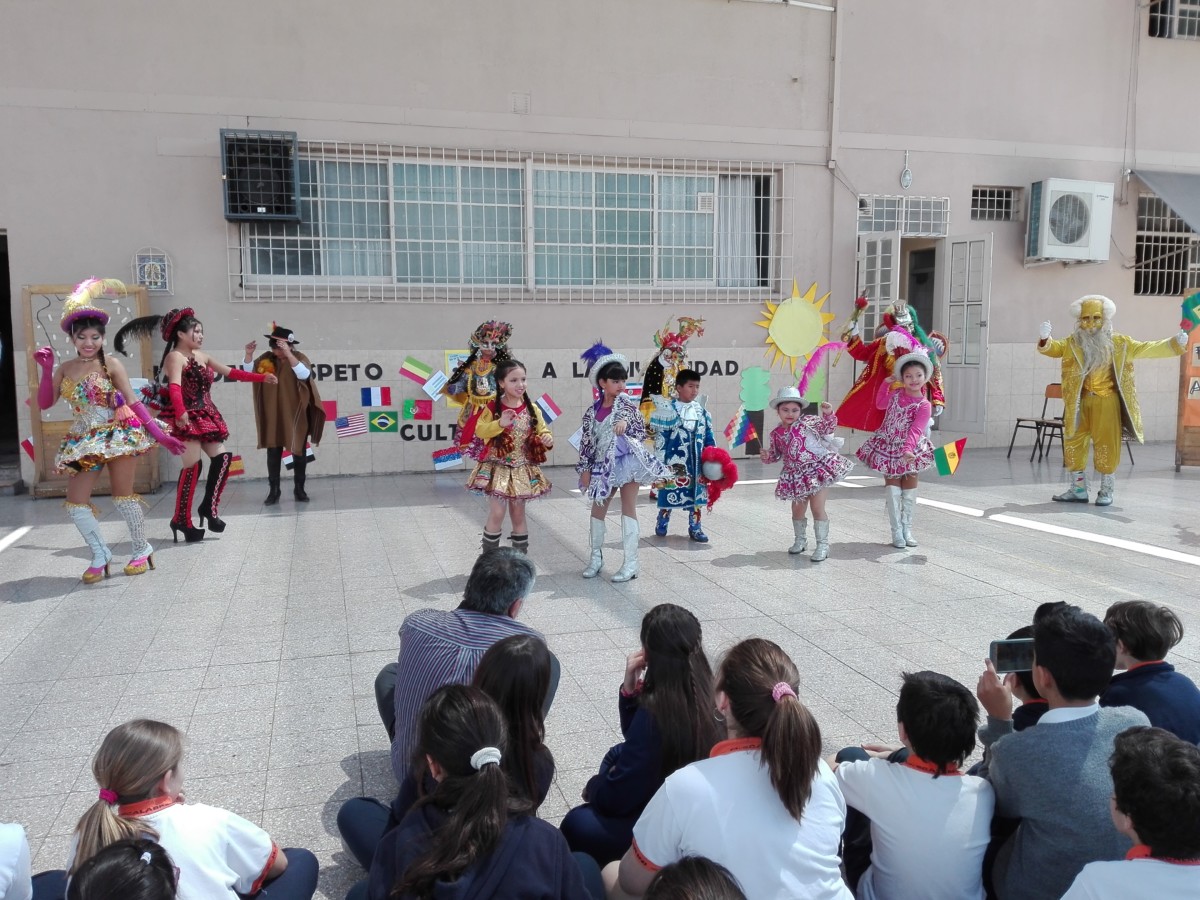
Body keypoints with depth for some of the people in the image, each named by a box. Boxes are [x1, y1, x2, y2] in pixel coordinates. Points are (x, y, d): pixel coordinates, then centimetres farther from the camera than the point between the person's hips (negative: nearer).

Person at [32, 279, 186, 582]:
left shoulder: (111, 365, -6)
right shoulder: (65, 369, 6)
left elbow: (133, 402, -9)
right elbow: (45, 403, 1)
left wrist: (159, 434, -16)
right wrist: (46, 369, -10)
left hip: (117, 433, -5)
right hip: (84, 440, 5)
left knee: (123, 495, 1)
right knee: (75, 501, 0)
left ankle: (142, 550, 17)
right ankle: (100, 555, 13)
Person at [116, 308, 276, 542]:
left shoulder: (202, 356, 14)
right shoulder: (175, 357, -10)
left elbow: (231, 373, 18)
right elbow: (174, 387, -27)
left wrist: (261, 378, 11)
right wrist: (180, 412, -44)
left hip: (204, 416, 9)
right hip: (186, 419, -8)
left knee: (222, 457, 4)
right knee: (193, 465, -11)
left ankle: (209, 507, 14)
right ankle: (181, 520, -2)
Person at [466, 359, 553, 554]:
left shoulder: (532, 409, 0)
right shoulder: (493, 407, -8)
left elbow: (543, 432, 7)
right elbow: (480, 430, -13)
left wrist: (548, 439, -15)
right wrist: (499, 424, -27)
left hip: (523, 470, 3)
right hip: (498, 468, -3)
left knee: (518, 514, 12)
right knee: (497, 513, -6)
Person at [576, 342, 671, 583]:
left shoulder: (626, 403, -4)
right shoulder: (592, 411, 4)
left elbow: (641, 432, -4)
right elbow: (586, 441, 5)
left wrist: (626, 423, -21)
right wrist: (585, 469, 1)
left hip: (627, 460, -4)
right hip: (604, 464, 4)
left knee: (628, 508, -1)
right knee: (597, 508, 10)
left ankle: (631, 562, 2)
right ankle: (596, 556, 27)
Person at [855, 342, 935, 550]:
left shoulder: (924, 406, -13)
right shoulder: (896, 393, -1)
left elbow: (915, 430, -26)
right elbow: (880, 403, 20)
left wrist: (908, 449, -42)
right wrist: (886, 382, 9)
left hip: (910, 451, -2)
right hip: (888, 448, 2)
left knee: (909, 492, 7)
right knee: (893, 490, 0)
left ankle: (907, 529, 19)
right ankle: (896, 531, 3)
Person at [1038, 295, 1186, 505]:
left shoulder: (1120, 344, 2)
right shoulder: (1071, 344, 3)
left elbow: (1146, 349, 3)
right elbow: (1052, 348, -9)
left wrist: (1175, 343, -10)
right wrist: (1044, 338, -32)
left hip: (1107, 403, -2)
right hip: (1080, 402, 2)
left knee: (1106, 445, 2)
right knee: (1074, 443, 6)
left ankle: (1106, 490, 14)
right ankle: (1078, 488, 18)